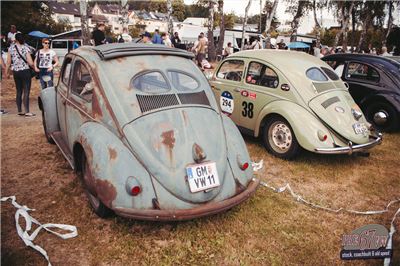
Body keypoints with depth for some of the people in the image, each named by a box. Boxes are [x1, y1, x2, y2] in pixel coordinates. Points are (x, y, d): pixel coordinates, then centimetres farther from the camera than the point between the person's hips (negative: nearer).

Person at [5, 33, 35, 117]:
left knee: (19, 92, 13)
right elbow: (30, 63, -14)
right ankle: (27, 112, -5)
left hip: (15, 71, 4)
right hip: (25, 71, -4)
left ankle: (19, 111, 18)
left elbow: (8, 62, 3)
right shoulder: (26, 48, -8)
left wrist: (6, 72, 13)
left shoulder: (11, 48, 3)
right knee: (26, 92, -3)